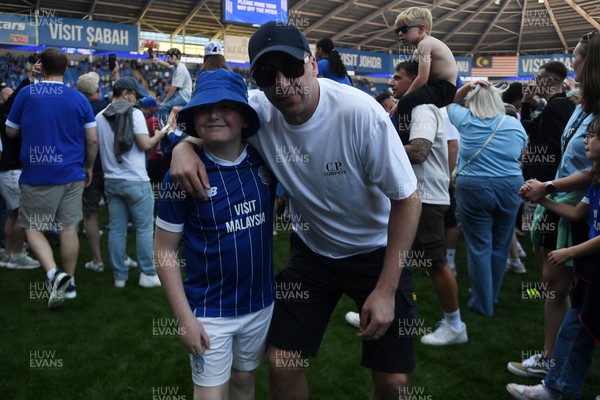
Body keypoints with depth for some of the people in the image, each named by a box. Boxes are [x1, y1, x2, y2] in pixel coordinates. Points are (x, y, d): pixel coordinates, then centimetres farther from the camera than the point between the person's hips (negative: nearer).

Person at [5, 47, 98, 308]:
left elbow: (10, 132, 7)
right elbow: (92, 140, 2)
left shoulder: (26, 94, -3)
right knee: (69, 228, 9)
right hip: (72, 174, 3)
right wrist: (89, 168, 15)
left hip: (37, 175, -2)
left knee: (32, 228, 9)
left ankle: (54, 274, -11)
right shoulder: (79, 98, 1)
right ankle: (69, 282, 19)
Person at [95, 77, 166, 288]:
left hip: (111, 180, 6)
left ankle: (119, 275, 16)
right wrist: (159, 134, 3)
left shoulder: (100, 117, 8)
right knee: (144, 228, 3)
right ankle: (148, 274, 8)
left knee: (116, 229, 9)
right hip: (136, 181, -5)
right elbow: (145, 144, -13)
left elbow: (99, 146, 15)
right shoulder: (134, 113, -8)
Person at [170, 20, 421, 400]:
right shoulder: (259, 112, -16)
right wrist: (184, 146, -23)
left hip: (377, 251, -2)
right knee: (282, 363, 4)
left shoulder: (360, 112, -27)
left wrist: (386, 290, -20)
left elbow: (407, 199, -20)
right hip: (312, 249, 3)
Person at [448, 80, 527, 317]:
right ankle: (492, 297, 29)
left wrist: (467, 86, 6)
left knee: (479, 247, 4)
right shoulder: (515, 124, 3)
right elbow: (521, 154, 17)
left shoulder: (466, 120, -2)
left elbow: (451, 103, 17)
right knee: (500, 245, 14)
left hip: (473, 188, -3)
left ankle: (483, 304, 13)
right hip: (510, 187, 3)